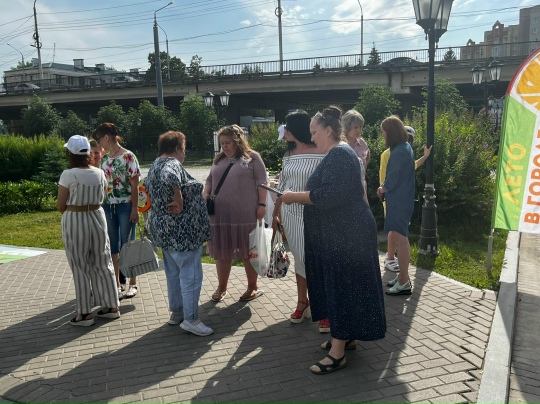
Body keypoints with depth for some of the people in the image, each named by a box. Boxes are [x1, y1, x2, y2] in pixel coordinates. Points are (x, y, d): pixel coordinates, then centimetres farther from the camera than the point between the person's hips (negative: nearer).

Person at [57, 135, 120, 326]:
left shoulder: (68, 175, -14)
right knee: (102, 264, 13)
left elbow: (61, 205, -8)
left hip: (74, 221, -5)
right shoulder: (99, 173, 1)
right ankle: (111, 306, 21)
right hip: (97, 218, 5)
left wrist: (71, 214, 11)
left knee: (80, 268, 5)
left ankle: (85, 313, 12)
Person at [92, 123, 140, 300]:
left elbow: (135, 185, -9)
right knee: (113, 247, 9)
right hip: (108, 206, 6)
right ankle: (117, 283, 19)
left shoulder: (128, 156, -8)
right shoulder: (104, 159, 9)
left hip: (125, 206, -6)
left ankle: (132, 283, 15)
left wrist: (135, 209, -12)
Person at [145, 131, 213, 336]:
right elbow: (169, 179, -40)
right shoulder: (172, 164, -17)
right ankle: (190, 319, 5)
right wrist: (179, 203, -28)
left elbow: (147, 191, 25)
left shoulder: (155, 166, 15)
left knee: (174, 273, 18)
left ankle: (176, 312, 29)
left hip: (164, 229, 10)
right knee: (191, 274, -2)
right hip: (180, 230, -10)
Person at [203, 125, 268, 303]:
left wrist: (261, 205, -11)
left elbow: (261, 182, -3)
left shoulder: (252, 157, 1)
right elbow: (209, 180, 22)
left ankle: (253, 287, 20)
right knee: (222, 251, 10)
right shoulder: (219, 160, 16)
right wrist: (205, 193, 3)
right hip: (221, 214, 5)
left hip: (246, 214, -4)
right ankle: (221, 288, 24)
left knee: (248, 251, 6)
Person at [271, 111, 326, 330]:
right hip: (290, 213, 6)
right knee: (299, 258, 15)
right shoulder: (288, 154, 9)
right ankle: (302, 302, 27)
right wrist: (275, 214, 15)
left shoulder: (321, 153, -10)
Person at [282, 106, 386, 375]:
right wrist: (299, 197, 11)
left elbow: (329, 195, -27)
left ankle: (337, 353, 3)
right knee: (339, 288, 17)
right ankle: (346, 336, 30)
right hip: (340, 235, 11)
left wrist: (294, 197, -17)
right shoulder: (336, 154, 17)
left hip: (345, 236, -11)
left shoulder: (339, 154, -17)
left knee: (342, 289, -5)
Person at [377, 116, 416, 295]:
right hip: (401, 200, 10)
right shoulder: (405, 147, 11)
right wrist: (384, 187, 2)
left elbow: (392, 180, -18)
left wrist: (382, 189, 2)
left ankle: (404, 283, 7)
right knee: (398, 238, 18)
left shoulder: (399, 152, -21)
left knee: (400, 239, -2)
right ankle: (403, 276, 29)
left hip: (399, 202, -10)